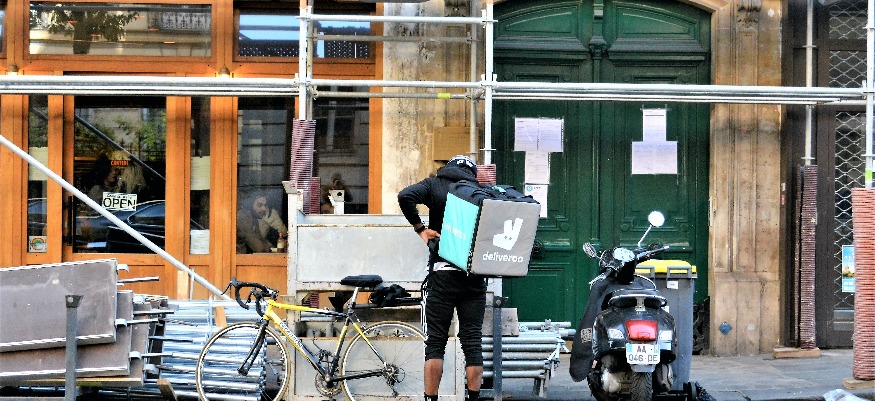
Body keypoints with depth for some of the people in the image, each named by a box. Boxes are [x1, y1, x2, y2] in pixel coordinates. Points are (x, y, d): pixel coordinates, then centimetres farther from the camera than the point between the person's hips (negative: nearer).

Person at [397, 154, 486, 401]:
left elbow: (406, 196, -11)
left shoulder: (435, 185, 8)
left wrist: (420, 229, -2)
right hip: (476, 276, 2)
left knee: (435, 341, 2)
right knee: (472, 342, 5)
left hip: (443, 272, -2)